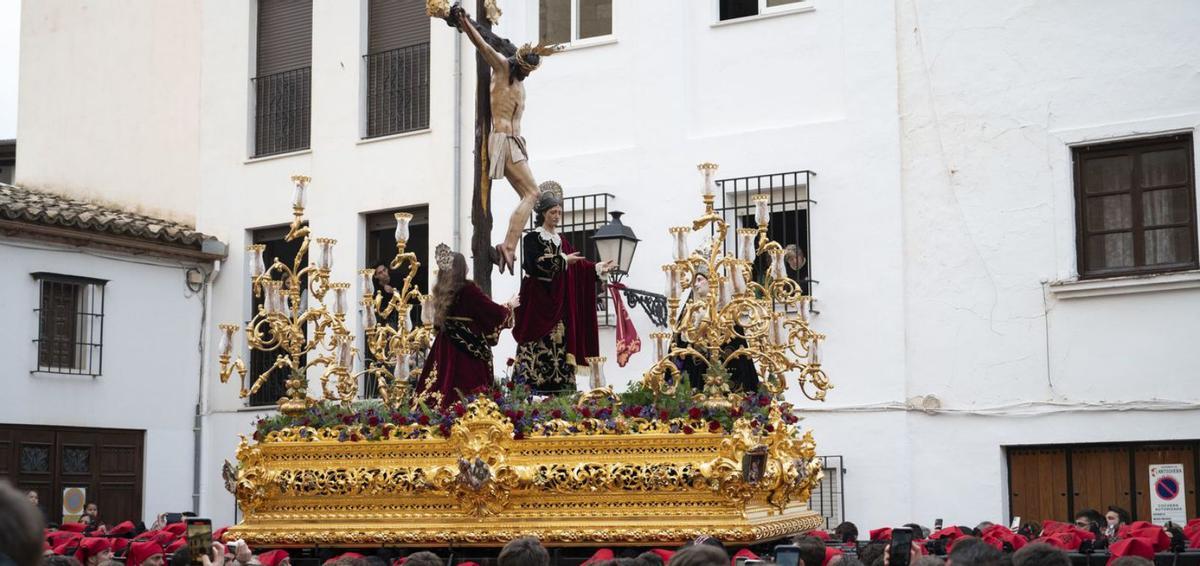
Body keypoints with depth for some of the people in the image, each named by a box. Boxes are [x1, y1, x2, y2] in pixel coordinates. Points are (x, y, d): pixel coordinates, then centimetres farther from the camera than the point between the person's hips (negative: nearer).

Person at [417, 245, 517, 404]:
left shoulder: (440, 290, 5)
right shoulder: (469, 289, -13)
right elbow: (493, 311, -7)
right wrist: (509, 306, 13)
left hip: (445, 346, 6)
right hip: (469, 348, -6)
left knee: (446, 382, 7)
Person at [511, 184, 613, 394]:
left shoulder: (561, 241, 17)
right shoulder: (532, 238, -3)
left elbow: (575, 266, 12)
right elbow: (535, 264, -18)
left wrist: (597, 268, 0)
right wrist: (562, 260, -20)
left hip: (558, 302, 7)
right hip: (538, 299, -7)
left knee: (559, 342, 2)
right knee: (539, 345, -11)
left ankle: (557, 387, 3)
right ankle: (533, 387, -12)